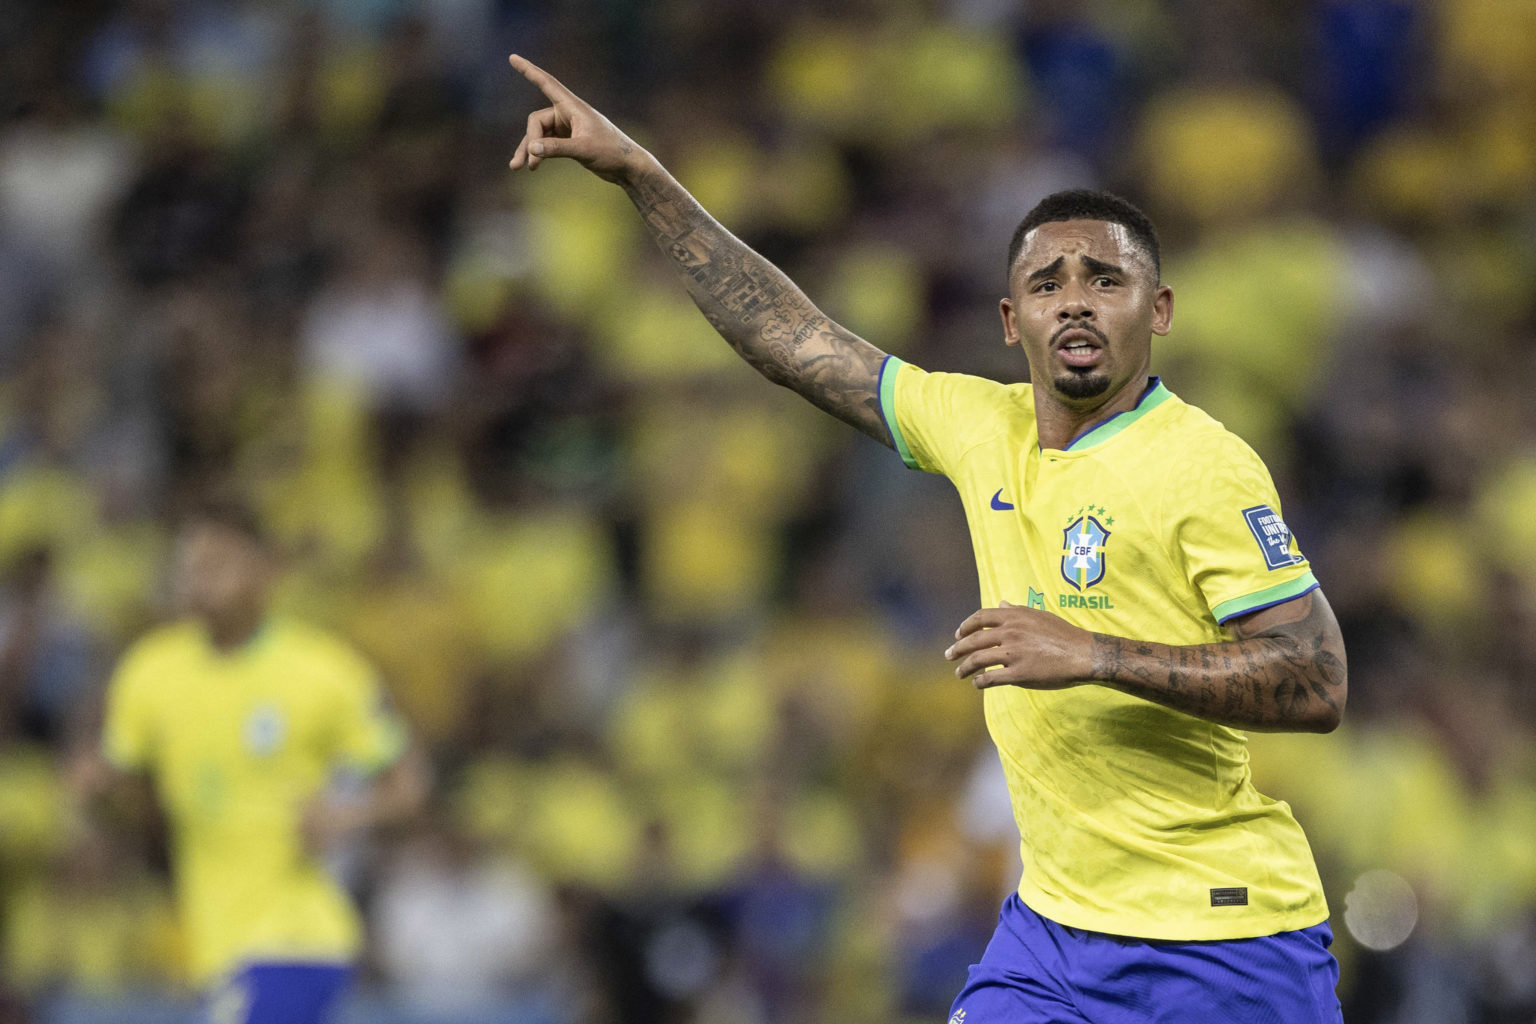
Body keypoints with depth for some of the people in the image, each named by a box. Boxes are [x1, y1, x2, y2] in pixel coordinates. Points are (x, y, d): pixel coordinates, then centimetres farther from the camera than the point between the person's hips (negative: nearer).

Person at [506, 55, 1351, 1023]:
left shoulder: (1203, 464, -12)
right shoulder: (980, 426, 7)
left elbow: (1318, 685, -18)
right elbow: (793, 337, 16)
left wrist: (1093, 655, -23)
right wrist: (639, 172, 16)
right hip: (1053, 930, 6)